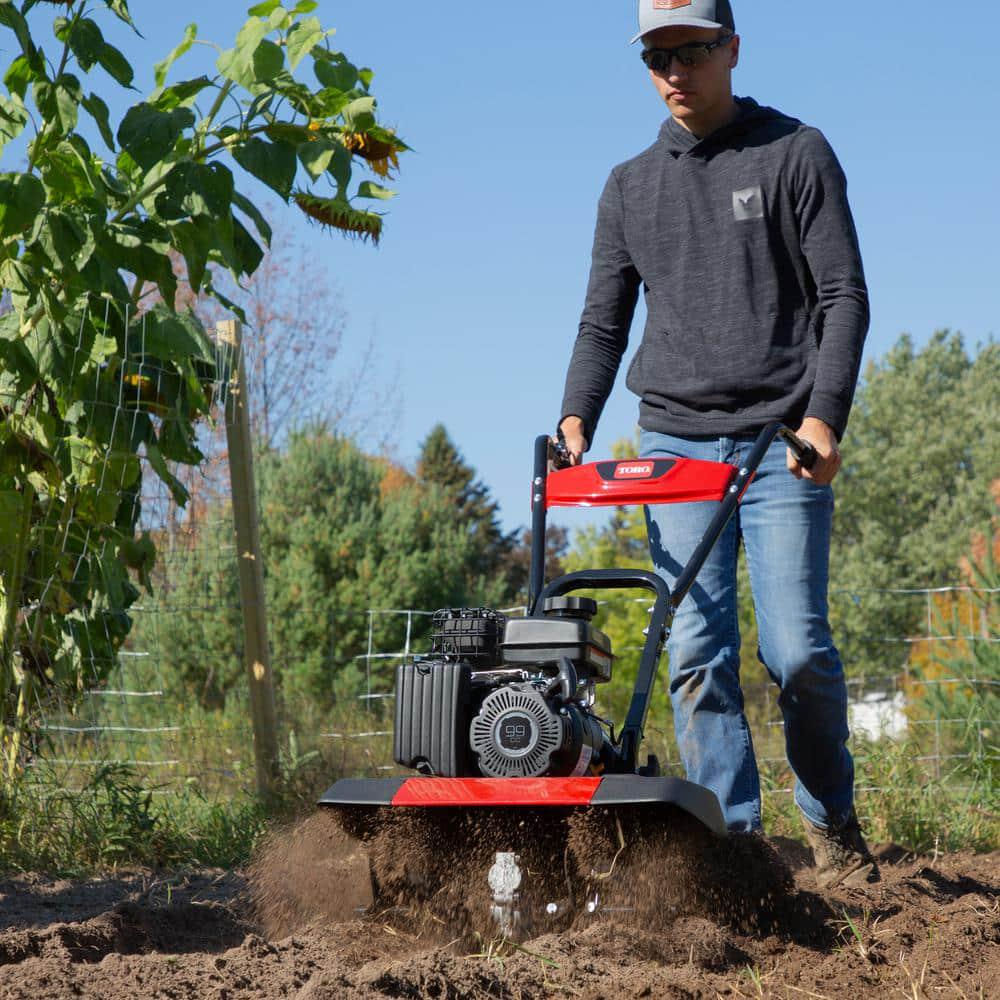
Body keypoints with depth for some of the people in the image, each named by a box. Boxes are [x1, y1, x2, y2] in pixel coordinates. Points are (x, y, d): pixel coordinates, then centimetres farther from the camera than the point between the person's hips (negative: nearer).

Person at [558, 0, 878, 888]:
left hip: (781, 443, -3)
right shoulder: (630, 188, 15)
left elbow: (844, 296, -2)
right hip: (675, 443, 3)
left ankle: (833, 821, 14)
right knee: (697, 653, -5)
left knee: (797, 648, -7)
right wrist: (576, 419, -2)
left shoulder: (795, 154, 4)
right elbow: (603, 322, 15)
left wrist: (825, 414, -15)